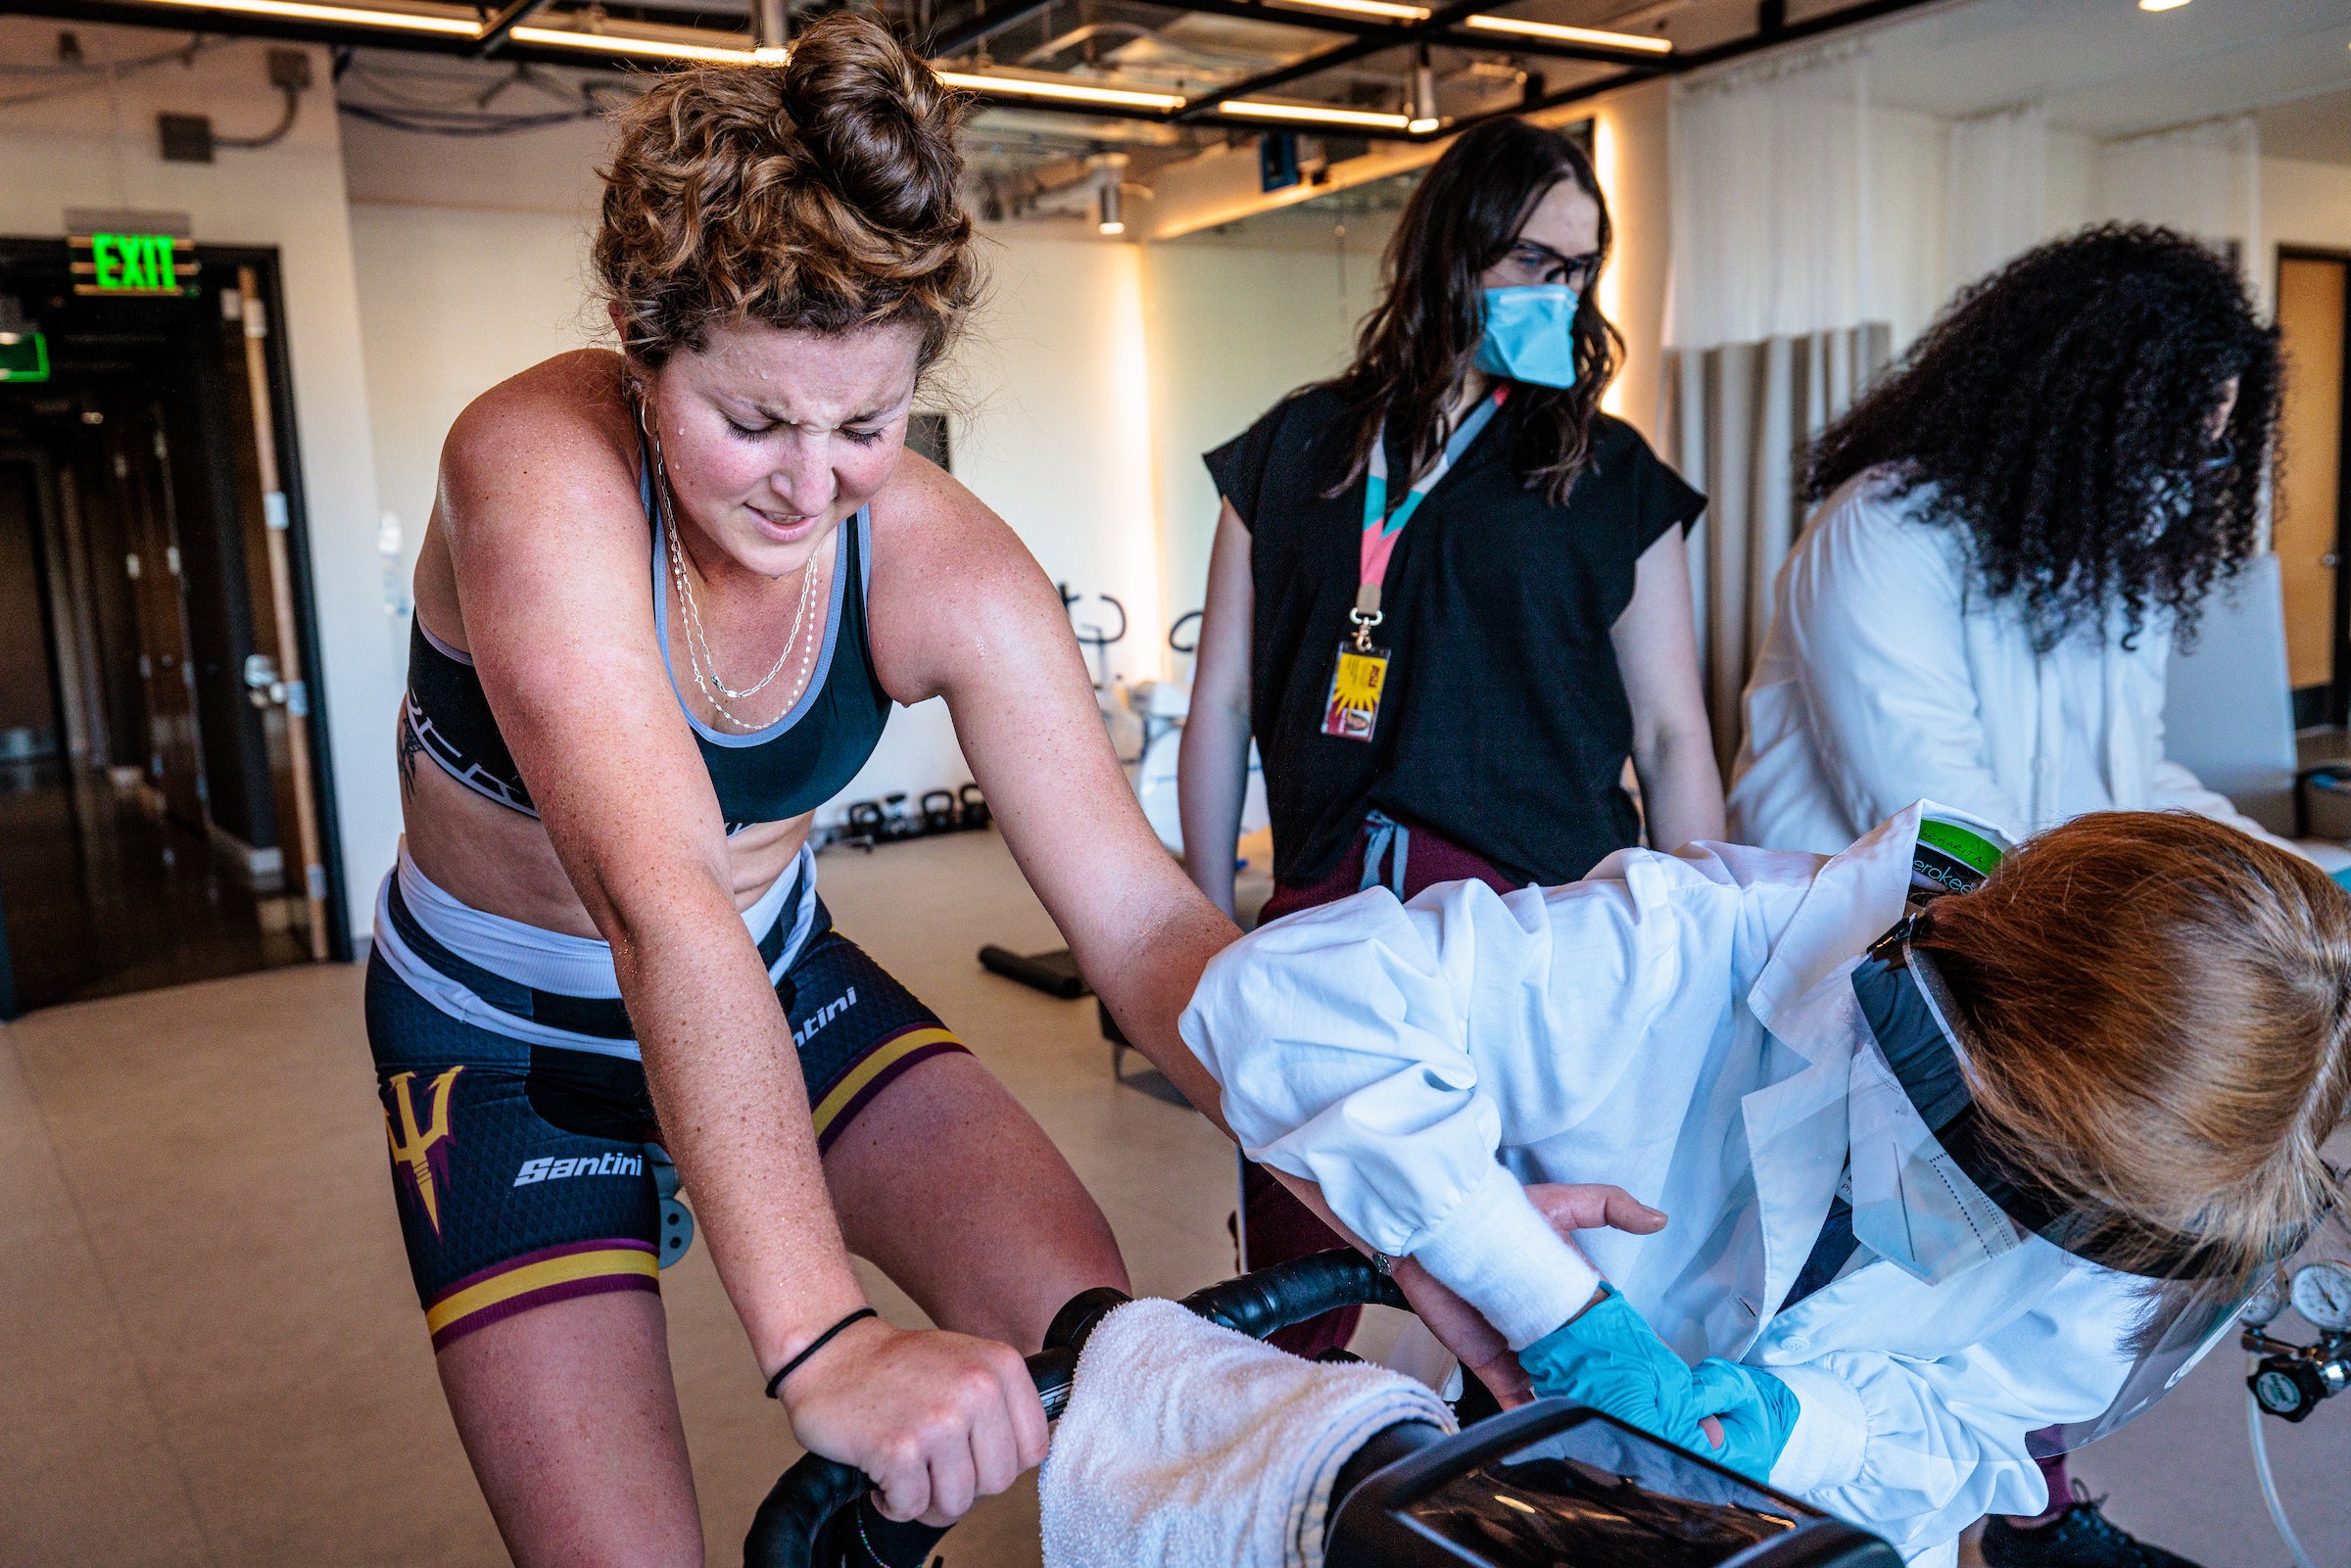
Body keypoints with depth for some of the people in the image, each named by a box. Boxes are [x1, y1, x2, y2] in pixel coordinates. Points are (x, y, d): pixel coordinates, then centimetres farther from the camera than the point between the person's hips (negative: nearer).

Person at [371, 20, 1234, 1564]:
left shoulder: (944, 564, -20)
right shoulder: (540, 465, -30)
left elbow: (1140, 915, -23)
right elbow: (657, 896, -42)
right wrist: (820, 1338, -49)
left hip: (779, 986, 3)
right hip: (508, 1045, -2)